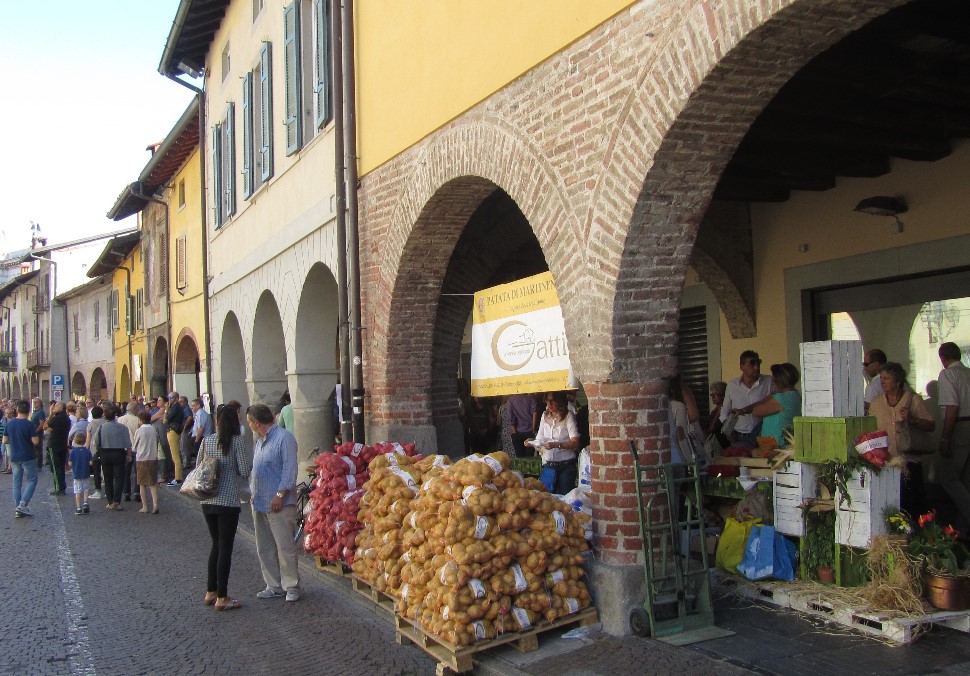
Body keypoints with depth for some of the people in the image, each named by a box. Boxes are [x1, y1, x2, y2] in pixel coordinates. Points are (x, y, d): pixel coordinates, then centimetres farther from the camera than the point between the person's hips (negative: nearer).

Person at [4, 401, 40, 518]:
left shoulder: (9, 424, 1)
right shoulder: (29, 424, -14)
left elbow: (4, 440, 6)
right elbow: (35, 441, -17)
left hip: (14, 458, 5)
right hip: (28, 457, -5)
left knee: (17, 483, 11)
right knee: (32, 481, 4)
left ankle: (18, 508, 12)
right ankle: (22, 505, -9)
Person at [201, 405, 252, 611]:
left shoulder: (206, 441, 4)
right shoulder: (237, 441, -10)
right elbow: (244, 471, -12)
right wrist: (249, 466, 10)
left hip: (207, 501, 5)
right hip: (228, 502, -5)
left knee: (216, 545, 19)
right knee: (225, 548, 2)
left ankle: (210, 592, 25)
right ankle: (222, 598, 6)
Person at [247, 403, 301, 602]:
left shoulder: (284, 438, -11)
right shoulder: (260, 441, 17)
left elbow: (290, 469, -16)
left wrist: (280, 494, -19)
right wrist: (253, 493, 16)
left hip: (279, 504, -9)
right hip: (259, 503, 9)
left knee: (285, 547, -4)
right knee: (264, 548, 12)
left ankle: (291, 587, 5)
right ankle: (274, 586, 20)